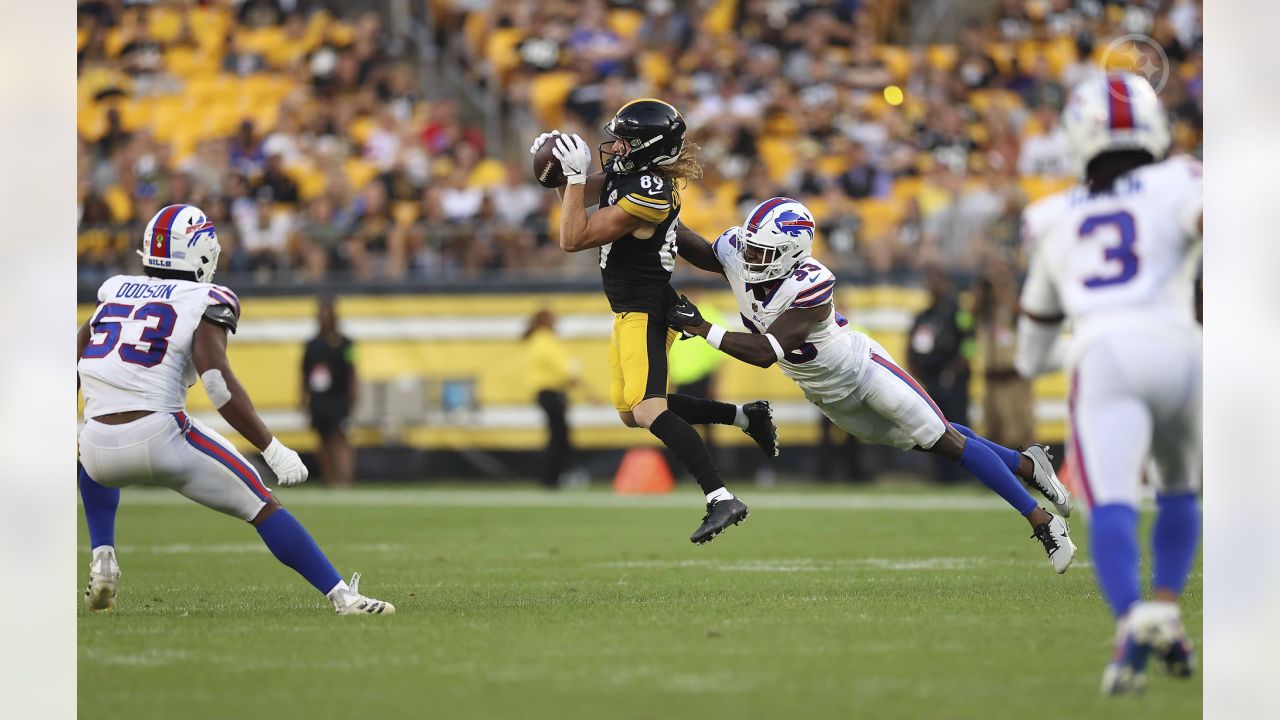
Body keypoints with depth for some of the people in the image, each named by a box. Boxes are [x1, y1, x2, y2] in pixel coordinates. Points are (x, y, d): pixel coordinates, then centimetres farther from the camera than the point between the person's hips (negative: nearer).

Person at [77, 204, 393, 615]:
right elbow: (216, 380, -13)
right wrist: (272, 449, -12)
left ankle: (102, 562, 23)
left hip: (100, 444, 5)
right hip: (160, 437, -5)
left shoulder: (115, 291, 18)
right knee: (261, 506, 6)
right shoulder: (206, 303, 1)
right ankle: (342, 597, 0)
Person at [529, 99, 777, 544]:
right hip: (630, 311, 10)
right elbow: (585, 195, 21)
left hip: (645, 312, -10)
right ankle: (745, 417, 25)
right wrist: (560, 165, 1)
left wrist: (576, 174, -20)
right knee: (632, 412, 20)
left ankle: (722, 500, -28)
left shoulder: (648, 195, -24)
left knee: (648, 411, -23)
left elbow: (573, 239, -22)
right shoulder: (627, 170, 2)